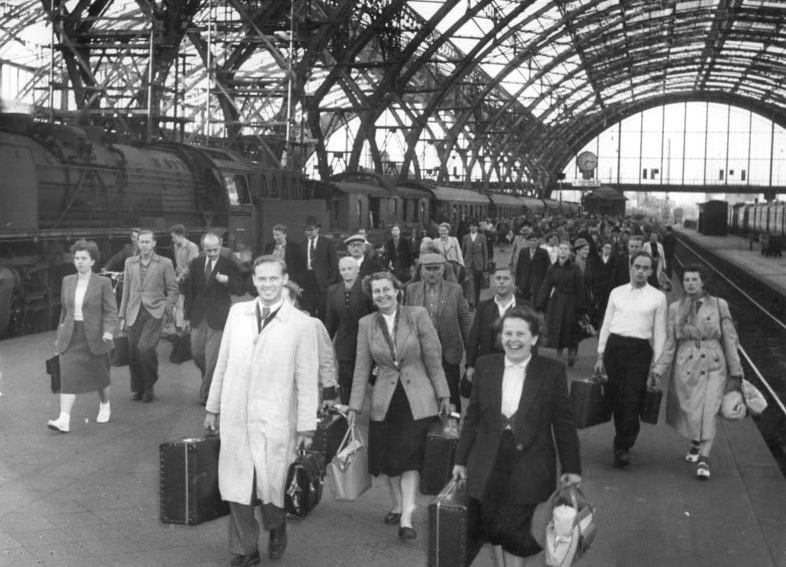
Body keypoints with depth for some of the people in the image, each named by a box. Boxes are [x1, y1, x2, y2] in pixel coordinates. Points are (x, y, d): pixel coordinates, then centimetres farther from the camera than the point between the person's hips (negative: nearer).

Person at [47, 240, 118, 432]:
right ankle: (64, 420, -16)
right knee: (68, 375, -9)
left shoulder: (103, 283, -6)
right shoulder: (67, 281, 7)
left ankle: (105, 406, 40)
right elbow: (65, 309, 15)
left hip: (94, 337, -2)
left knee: (99, 374, 13)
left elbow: (111, 310, -7)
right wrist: (61, 333, 17)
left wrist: (108, 330, -22)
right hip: (71, 337, 2)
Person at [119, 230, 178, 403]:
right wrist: (123, 315, 12)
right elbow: (126, 291, 16)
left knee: (145, 348, -19)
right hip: (134, 313, 4)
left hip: (154, 313, -4)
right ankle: (138, 388, 19)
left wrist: (166, 310, -7)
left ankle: (149, 386, 2)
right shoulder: (130, 263, 13)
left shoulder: (165, 263, 4)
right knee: (133, 353, 1)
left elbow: (172, 290, 5)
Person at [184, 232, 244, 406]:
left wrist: (227, 280, -27)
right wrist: (187, 315, 11)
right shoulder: (195, 263, 5)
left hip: (218, 318, -4)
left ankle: (207, 394, 9)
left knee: (212, 358, -3)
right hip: (198, 317, 4)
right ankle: (210, 379, 37)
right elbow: (189, 290, 11)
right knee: (196, 354, 11)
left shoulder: (229, 265, -6)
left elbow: (240, 290, -7)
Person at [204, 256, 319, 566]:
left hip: (275, 420, -3)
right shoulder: (237, 312, 6)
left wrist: (306, 426, -4)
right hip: (235, 416, 3)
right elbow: (223, 363, 12)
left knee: (270, 485, 2)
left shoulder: (301, 324, -4)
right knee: (236, 487, 5)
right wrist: (213, 407, 12)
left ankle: (276, 527, 34)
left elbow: (307, 379, -3)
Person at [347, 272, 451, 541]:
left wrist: (443, 394, -5)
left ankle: (406, 518, -7)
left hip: (417, 398, -3)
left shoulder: (417, 315, -6)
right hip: (385, 400, 3)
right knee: (388, 456, 10)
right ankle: (397, 505, 30)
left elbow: (433, 357, -4)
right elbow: (361, 367, 3)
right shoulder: (366, 324, 2)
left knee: (410, 456, -9)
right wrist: (355, 406, 1)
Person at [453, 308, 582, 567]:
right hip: (489, 466, 3)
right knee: (493, 529, 12)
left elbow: (564, 423, -1)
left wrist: (571, 467, 1)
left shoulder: (552, 371, -5)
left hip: (528, 466, -3)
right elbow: (472, 416, 8)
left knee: (515, 531, -3)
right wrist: (461, 459, 10)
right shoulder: (485, 365, 2)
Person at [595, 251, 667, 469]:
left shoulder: (658, 297, 5)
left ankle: (622, 448, -5)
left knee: (632, 400, -10)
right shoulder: (616, 293, 11)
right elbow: (606, 325, 13)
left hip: (640, 350, -2)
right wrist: (600, 356, 9)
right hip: (615, 346, 2)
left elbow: (659, 332, 6)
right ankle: (624, 440, 23)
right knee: (616, 399, 5)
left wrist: (657, 363, 1)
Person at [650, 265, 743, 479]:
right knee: (689, 412, 4)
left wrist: (736, 370, 5)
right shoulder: (675, 308, 6)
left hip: (713, 366, -1)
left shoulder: (719, 305, 2)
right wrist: (658, 370, 0)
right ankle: (695, 444, 33)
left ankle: (704, 458, -11)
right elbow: (670, 343, 7)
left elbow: (730, 339, 5)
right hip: (685, 365, 2)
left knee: (709, 412, -12)